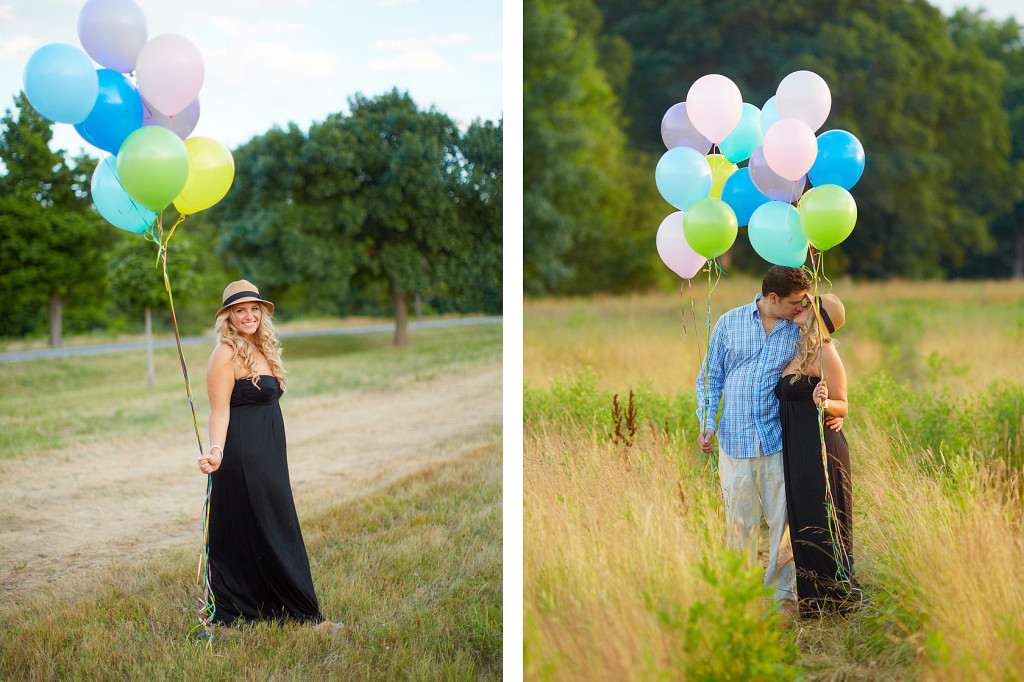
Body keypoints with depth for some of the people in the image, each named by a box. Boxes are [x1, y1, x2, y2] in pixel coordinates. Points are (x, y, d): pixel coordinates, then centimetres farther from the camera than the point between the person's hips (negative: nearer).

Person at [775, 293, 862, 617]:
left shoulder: (825, 354, -12)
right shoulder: (798, 352, 13)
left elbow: (843, 406, -11)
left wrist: (823, 404, -29)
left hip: (820, 448, -9)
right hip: (797, 450, 9)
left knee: (821, 523, -2)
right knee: (802, 522, 12)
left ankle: (841, 590, 10)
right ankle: (814, 601, 21)